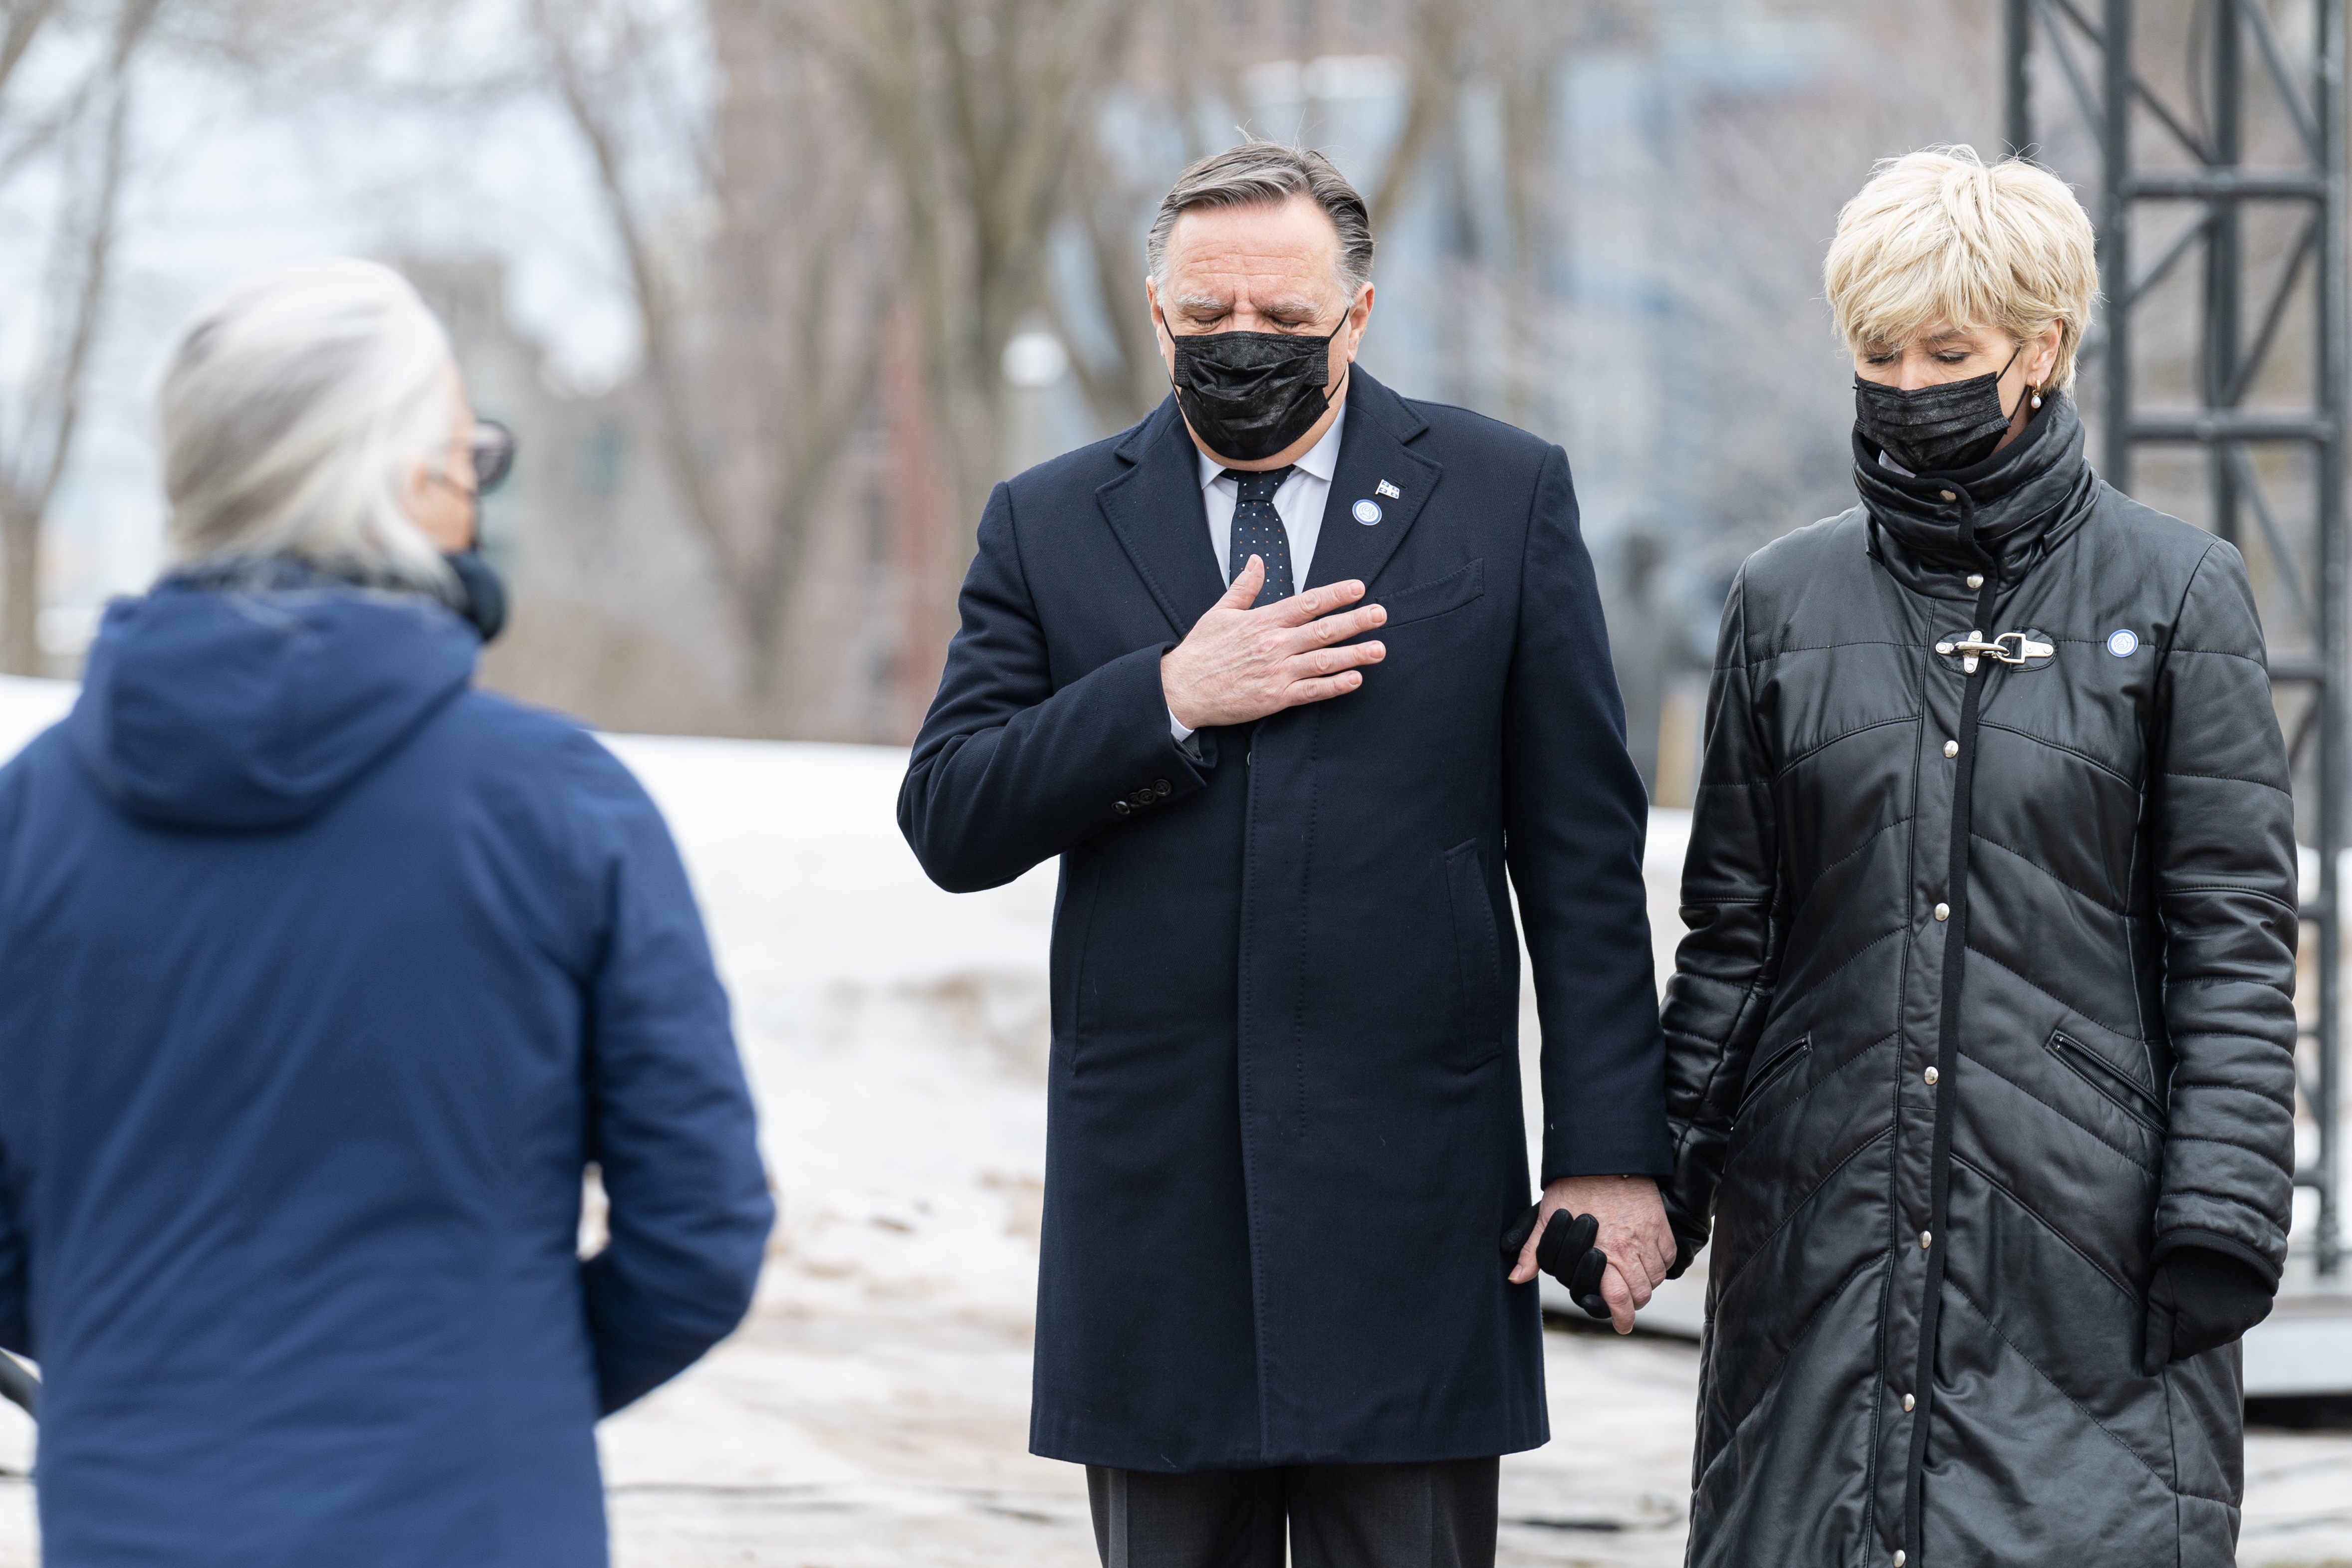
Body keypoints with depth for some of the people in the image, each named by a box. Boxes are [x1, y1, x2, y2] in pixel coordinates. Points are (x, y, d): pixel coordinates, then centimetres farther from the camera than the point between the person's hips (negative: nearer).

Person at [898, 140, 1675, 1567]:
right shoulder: (1052, 525, 9)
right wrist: (1171, 699, -12)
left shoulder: (1502, 495, 4)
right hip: (1151, 1191, 2)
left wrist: (1612, 1149, -2)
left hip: (1408, 1195, -2)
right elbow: (949, 823, 1)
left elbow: (1582, 850, 3)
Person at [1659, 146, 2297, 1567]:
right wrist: (1664, 1164, 8)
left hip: (2085, 1233, -3)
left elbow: (2235, 931, 0)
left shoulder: (2175, 593, 1)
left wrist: (2223, 1212, -8)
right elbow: (1733, 920, 14)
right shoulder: (1789, 599, 9)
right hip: (1824, 1222, 3)